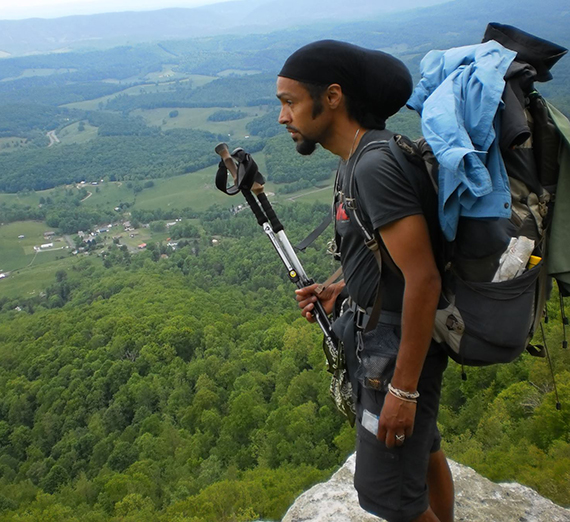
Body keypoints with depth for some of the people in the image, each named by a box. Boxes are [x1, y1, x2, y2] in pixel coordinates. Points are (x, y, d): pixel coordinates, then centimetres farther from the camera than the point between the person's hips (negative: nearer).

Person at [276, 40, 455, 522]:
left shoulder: (377, 165, -25)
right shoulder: (357, 158, 6)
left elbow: (423, 279, -28)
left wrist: (404, 388, -23)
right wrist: (342, 290, 4)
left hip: (403, 346, -10)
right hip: (378, 331, 10)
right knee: (423, 449, 26)